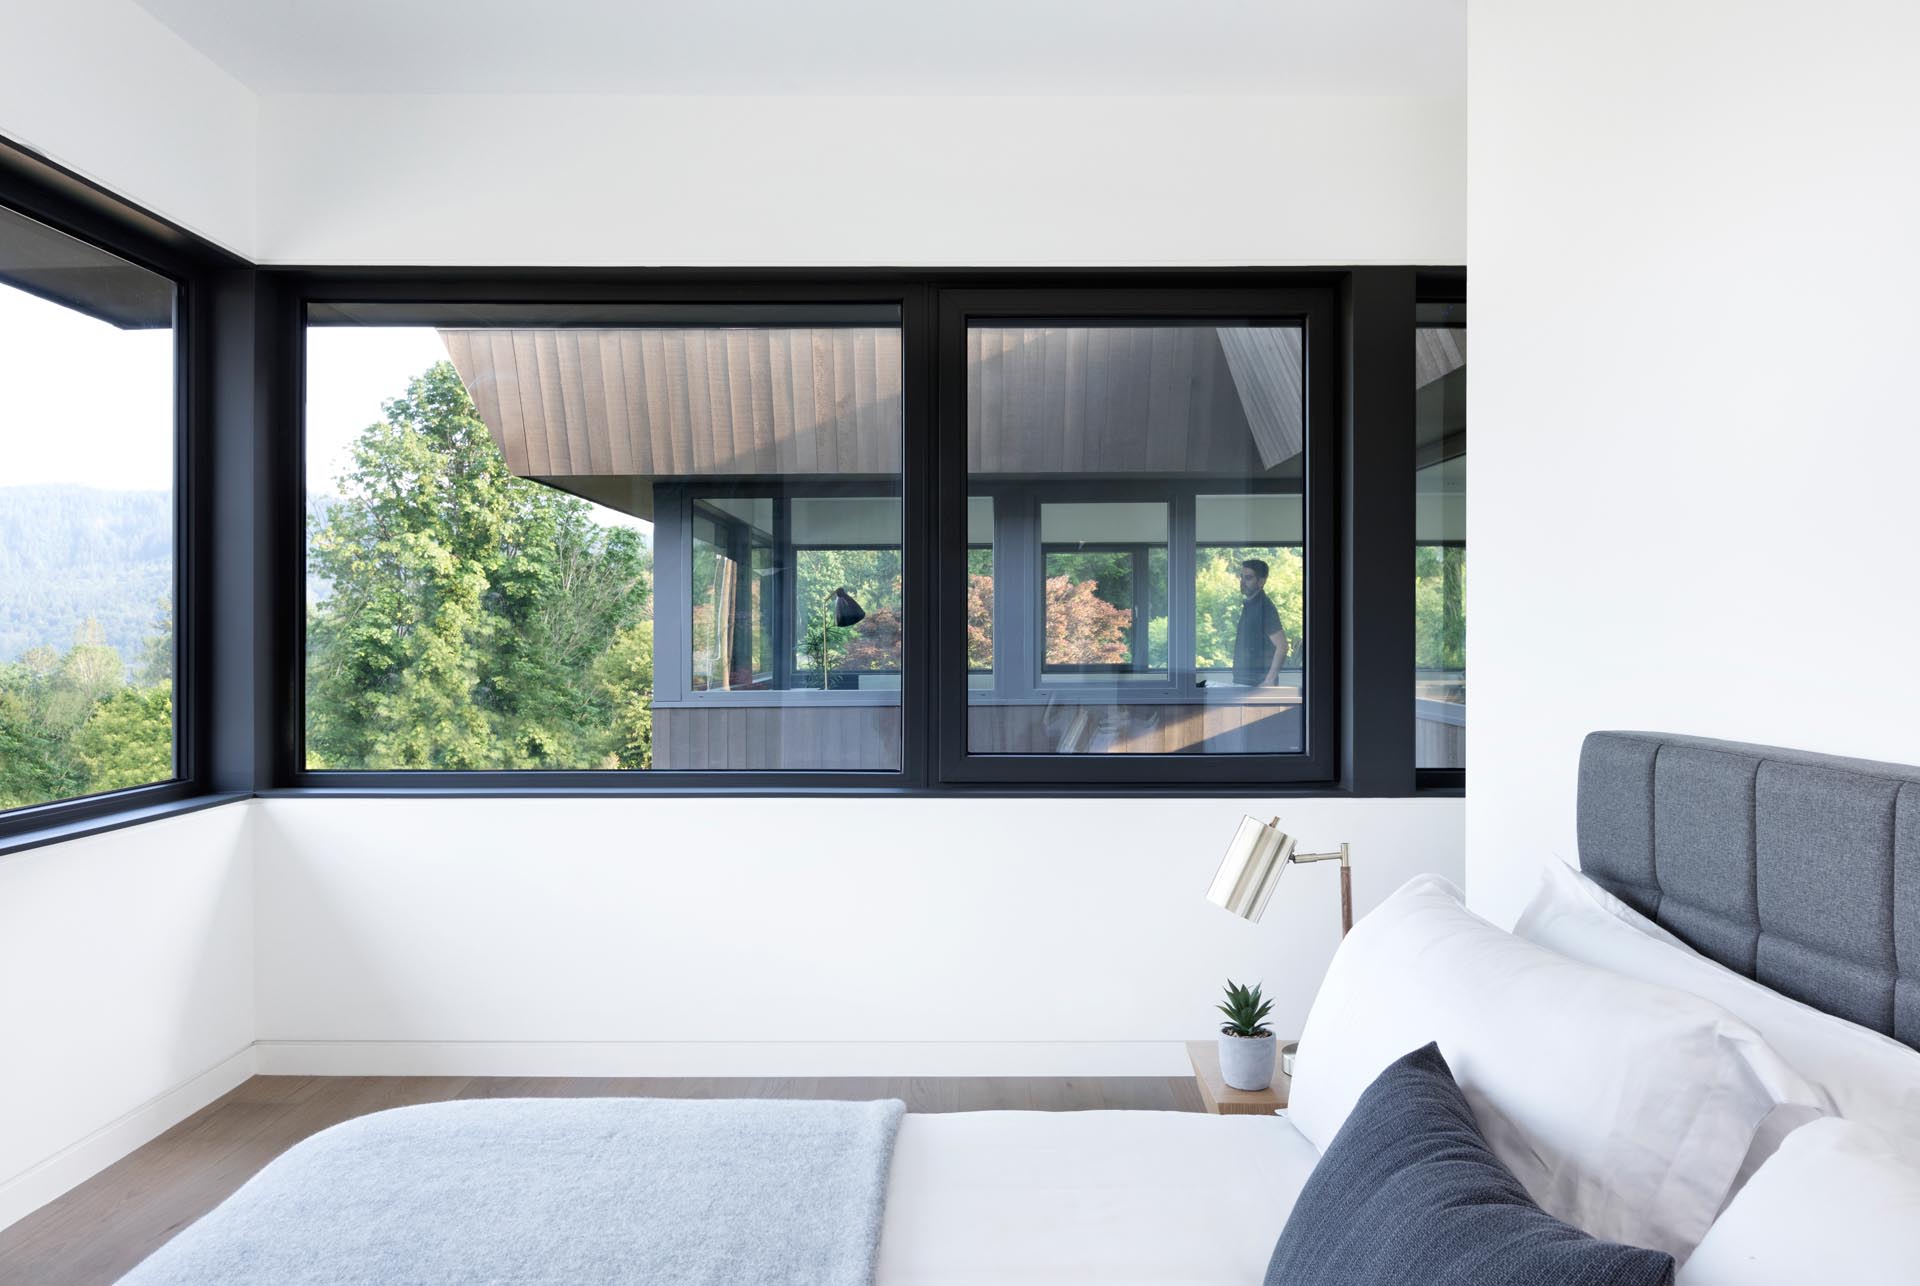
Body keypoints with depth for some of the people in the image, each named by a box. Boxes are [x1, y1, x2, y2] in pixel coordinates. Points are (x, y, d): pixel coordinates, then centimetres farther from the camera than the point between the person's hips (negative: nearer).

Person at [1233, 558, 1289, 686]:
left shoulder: (1264, 607, -14)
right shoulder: (1249, 605, 15)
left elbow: (1282, 646, -20)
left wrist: (1269, 680, -22)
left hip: (1258, 684, -9)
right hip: (1245, 682, 9)